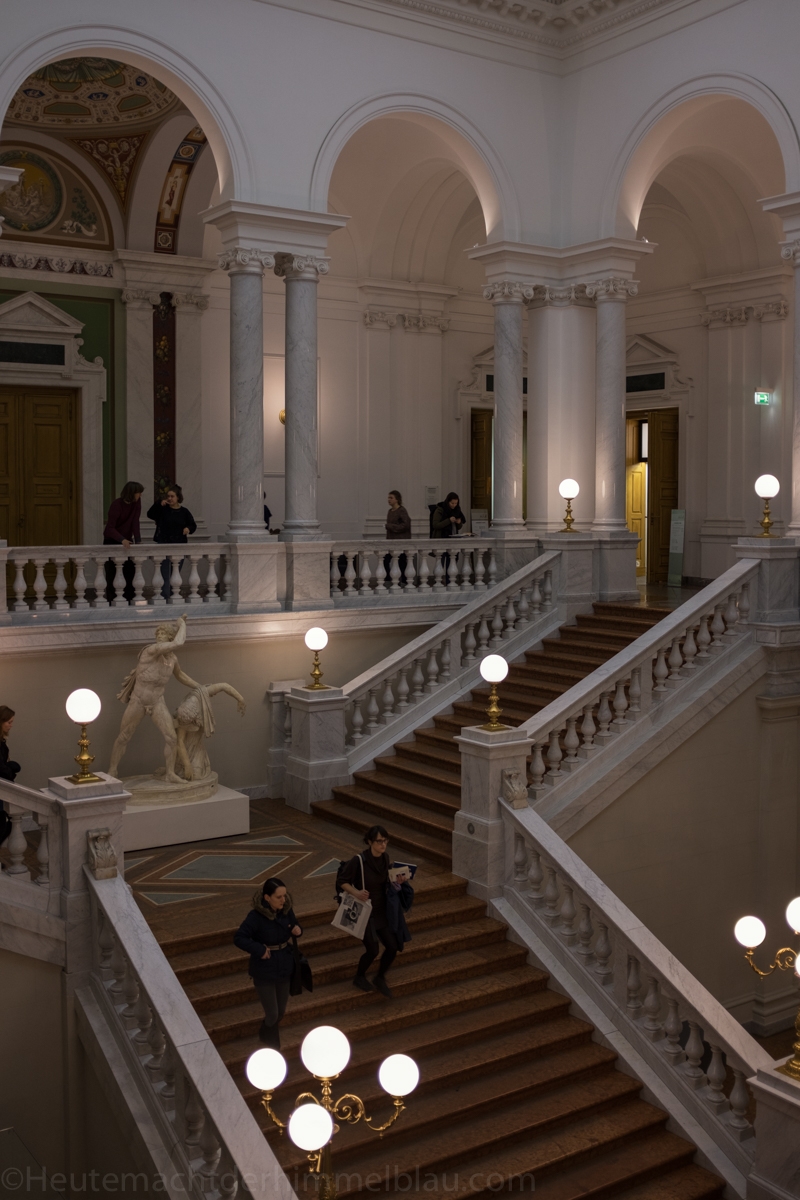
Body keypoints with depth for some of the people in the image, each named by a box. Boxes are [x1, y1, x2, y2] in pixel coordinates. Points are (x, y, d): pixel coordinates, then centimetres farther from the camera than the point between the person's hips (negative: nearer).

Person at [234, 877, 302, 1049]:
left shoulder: (287, 911, -7)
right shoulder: (256, 916, -24)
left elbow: (293, 928, 10)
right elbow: (238, 938, -21)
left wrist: (298, 931, -13)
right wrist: (259, 949, -29)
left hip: (284, 967, 5)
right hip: (264, 970, -5)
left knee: (280, 1011, 20)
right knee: (272, 1015, 2)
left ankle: (265, 1036, 49)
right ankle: (273, 1050, 30)